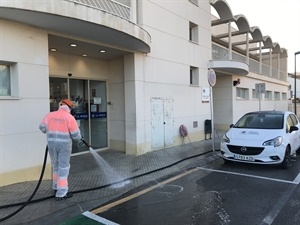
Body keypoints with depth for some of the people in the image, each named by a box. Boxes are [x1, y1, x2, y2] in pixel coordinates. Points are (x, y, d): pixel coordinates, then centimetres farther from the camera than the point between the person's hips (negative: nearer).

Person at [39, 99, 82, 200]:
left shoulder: (49, 115, 2)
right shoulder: (70, 117, -10)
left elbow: (42, 128, 4)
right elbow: (75, 135, -11)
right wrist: (79, 137, 12)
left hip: (52, 144, 5)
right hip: (64, 145, -4)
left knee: (56, 165, 21)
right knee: (63, 167, 3)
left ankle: (56, 187, 35)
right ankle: (61, 193, 6)